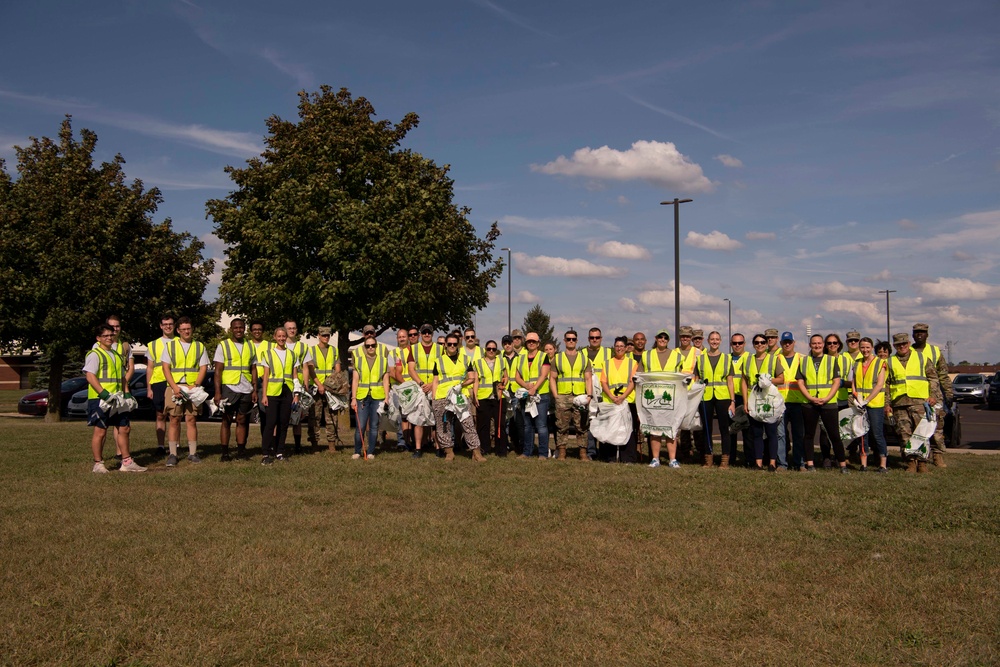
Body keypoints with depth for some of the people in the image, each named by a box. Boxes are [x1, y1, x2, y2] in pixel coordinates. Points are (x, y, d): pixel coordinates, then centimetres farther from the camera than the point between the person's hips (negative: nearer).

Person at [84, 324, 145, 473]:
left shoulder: (117, 355, 20)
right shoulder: (94, 355, -5)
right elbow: (90, 376, -15)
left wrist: (126, 393, 11)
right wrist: (103, 393, -24)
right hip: (99, 399, -8)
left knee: (124, 428, 8)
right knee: (100, 431, -3)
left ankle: (127, 462, 15)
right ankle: (98, 464, 6)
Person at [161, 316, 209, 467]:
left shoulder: (199, 347, 11)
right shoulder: (170, 346, 9)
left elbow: (203, 368, 5)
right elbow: (165, 367, 2)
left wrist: (196, 385, -10)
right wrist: (174, 386, -11)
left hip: (193, 388, 1)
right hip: (174, 388, 0)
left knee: (191, 420, 0)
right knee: (174, 420, -1)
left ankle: (192, 453, 5)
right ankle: (172, 454, 1)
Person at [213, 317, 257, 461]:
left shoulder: (250, 346, 12)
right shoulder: (223, 346, 2)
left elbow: (254, 370, 13)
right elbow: (218, 370, -3)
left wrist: (255, 390, 4)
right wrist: (217, 392, -11)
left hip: (246, 390, 3)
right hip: (229, 388, -3)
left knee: (242, 420, 6)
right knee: (226, 421, 2)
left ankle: (241, 451, 12)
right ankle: (225, 453, 4)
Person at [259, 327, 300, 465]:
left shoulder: (292, 355, 12)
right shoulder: (268, 353, 6)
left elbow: (295, 376, 11)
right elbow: (265, 375, 3)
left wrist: (296, 394, 5)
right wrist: (264, 395, -4)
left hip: (287, 393, 3)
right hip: (272, 392, -3)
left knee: (283, 424, 5)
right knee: (271, 423, -9)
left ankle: (279, 452, 14)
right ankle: (267, 453, -7)